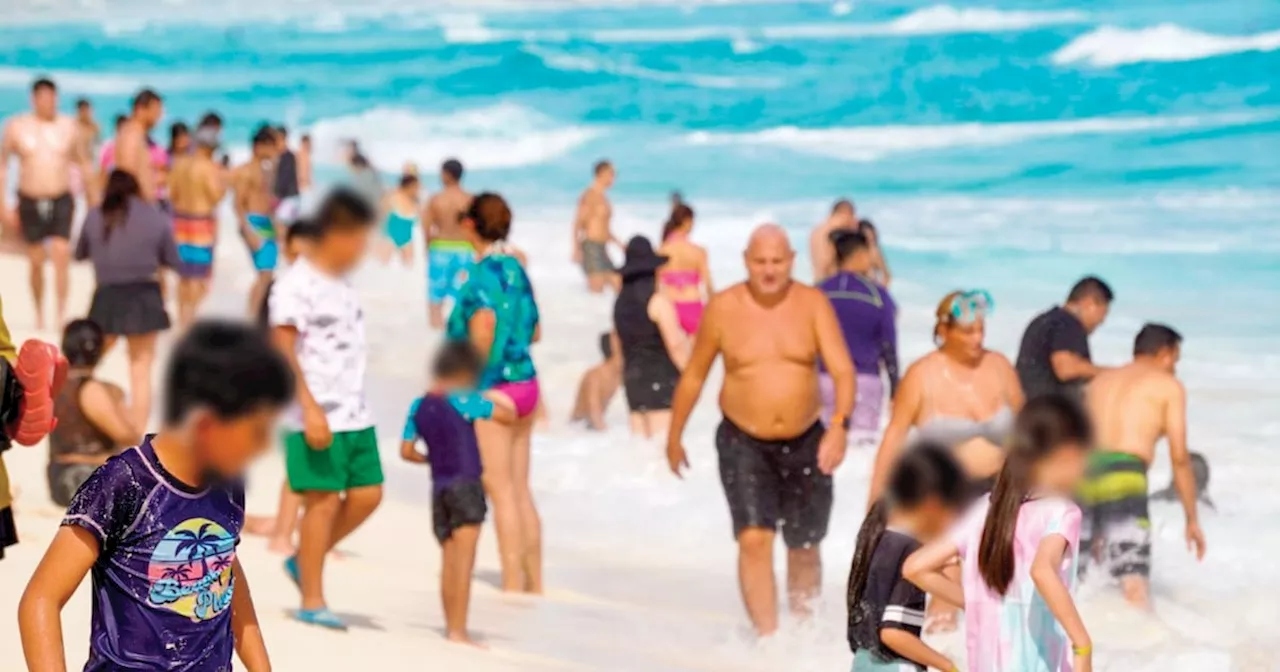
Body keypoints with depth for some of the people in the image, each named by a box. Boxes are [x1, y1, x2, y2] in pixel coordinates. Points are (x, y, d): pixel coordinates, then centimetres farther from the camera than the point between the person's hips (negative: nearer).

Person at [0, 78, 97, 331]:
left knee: (61, 255, -16)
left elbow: (84, 163, 12)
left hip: (61, 200, 0)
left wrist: (94, 198, 13)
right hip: (30, 202, 0)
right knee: (36, 261, 5)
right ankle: (39, 314, 21)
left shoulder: (69, 126, 2)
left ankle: (60, 312, -16)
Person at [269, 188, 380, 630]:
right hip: (317, 418, -8)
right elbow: (282, 350, -16)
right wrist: (310, 409, -21)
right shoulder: (297, 284, -11)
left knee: (367, 494, 7)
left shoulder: (340, 284, 15)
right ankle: (312, 601, 4)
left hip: (354, 415, 8)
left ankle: (303, 561, 22)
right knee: (324, 500, -5)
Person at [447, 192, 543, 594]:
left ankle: (513, 587, 0)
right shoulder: (516, 270, 10)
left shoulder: (484, 272, -15)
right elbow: (534, 331, 17)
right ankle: (534, 585, 18)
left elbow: (482, 330, -27)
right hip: (526, 383, 8)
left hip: (495, 390, -8)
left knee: (501, 490, -3)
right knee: (520, 490, 13)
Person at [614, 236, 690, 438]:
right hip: (659, 376, -7)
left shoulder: (621, 302, 11)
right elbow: (674, 343, -16)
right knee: (662, 435, -9)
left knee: (641, 436, 7)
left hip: (633, 376, 7)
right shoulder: (657, 300, -11)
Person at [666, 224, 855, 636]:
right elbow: (694, 375, 5)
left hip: (805, 443, 2)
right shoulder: (723, 309, -6)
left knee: (804, 548, 14)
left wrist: (840, 425, -32)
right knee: (754, 540, -17)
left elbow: (842, 369, -15)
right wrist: (674, 437, 11)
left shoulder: (814, 304, -6)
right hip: (743, 443, -1)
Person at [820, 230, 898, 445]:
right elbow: (889, 347, -2)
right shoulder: (878, 295, -4)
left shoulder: (820, 293, 2)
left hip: (825, 379, 2)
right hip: (865, 381, -2)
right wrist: (895, 390, 6)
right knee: (863, 440, 1)